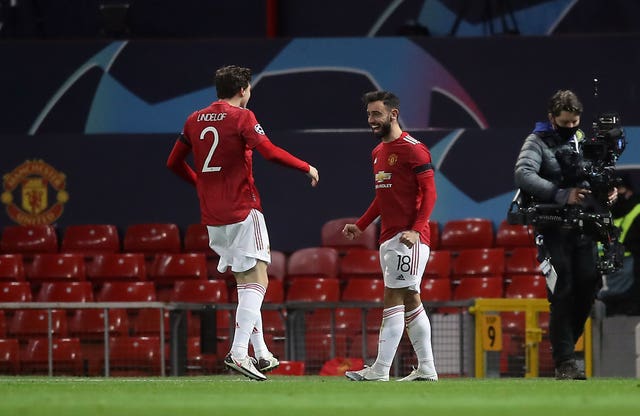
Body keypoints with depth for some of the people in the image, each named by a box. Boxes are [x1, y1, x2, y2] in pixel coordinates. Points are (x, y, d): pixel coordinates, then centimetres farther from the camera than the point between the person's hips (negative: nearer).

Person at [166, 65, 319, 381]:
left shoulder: (195, 120, 11)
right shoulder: (241, 117, -7)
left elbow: (173, 163, 18)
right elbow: (270, 152, -18)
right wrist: (307, 168, -5)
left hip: (212, 218, 7)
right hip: (242, 211, -7)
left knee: (245, 282, 15)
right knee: (257, 280, -7)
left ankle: (260, 353, 15)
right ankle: (238, 352, -20)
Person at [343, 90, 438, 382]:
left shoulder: (413, 149, -10)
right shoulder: (378, 152, 18)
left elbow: (429, 192, -14)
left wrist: (415, 229, -23)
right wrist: (360, 226, 18)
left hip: (408, 238, -9)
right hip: (388, 236, 9)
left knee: (393, 299, -11)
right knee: (410, 301, 10)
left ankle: (380, 370, -14)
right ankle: (426, 369, 13)